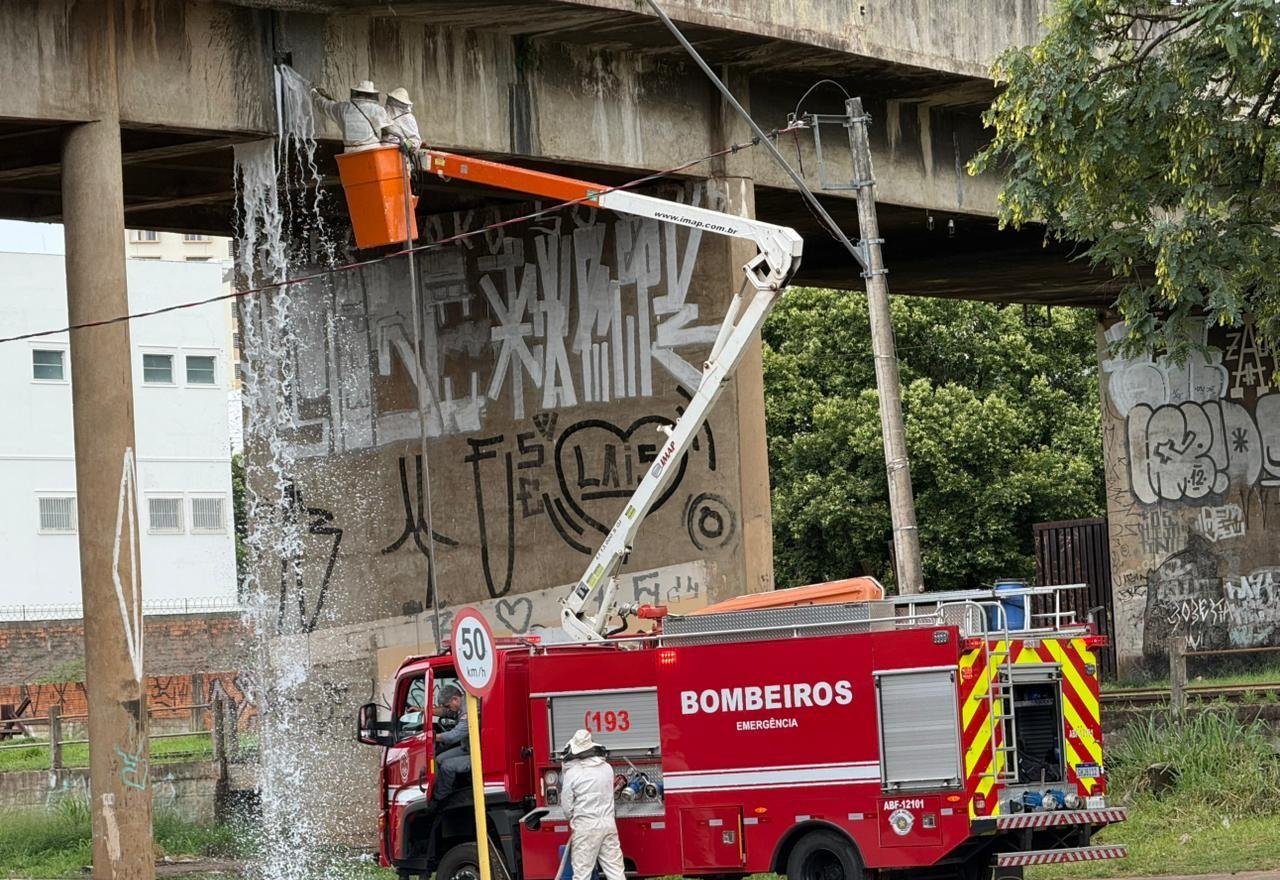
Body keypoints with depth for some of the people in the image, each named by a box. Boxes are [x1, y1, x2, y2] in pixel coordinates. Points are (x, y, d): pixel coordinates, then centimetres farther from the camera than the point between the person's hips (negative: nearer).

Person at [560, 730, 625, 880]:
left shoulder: (572, 773, -9)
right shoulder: (607, 768, 5)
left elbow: (566, 807, -3)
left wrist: (572, 819, 17)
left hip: (585, 828, -5)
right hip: (608, 824, 5)